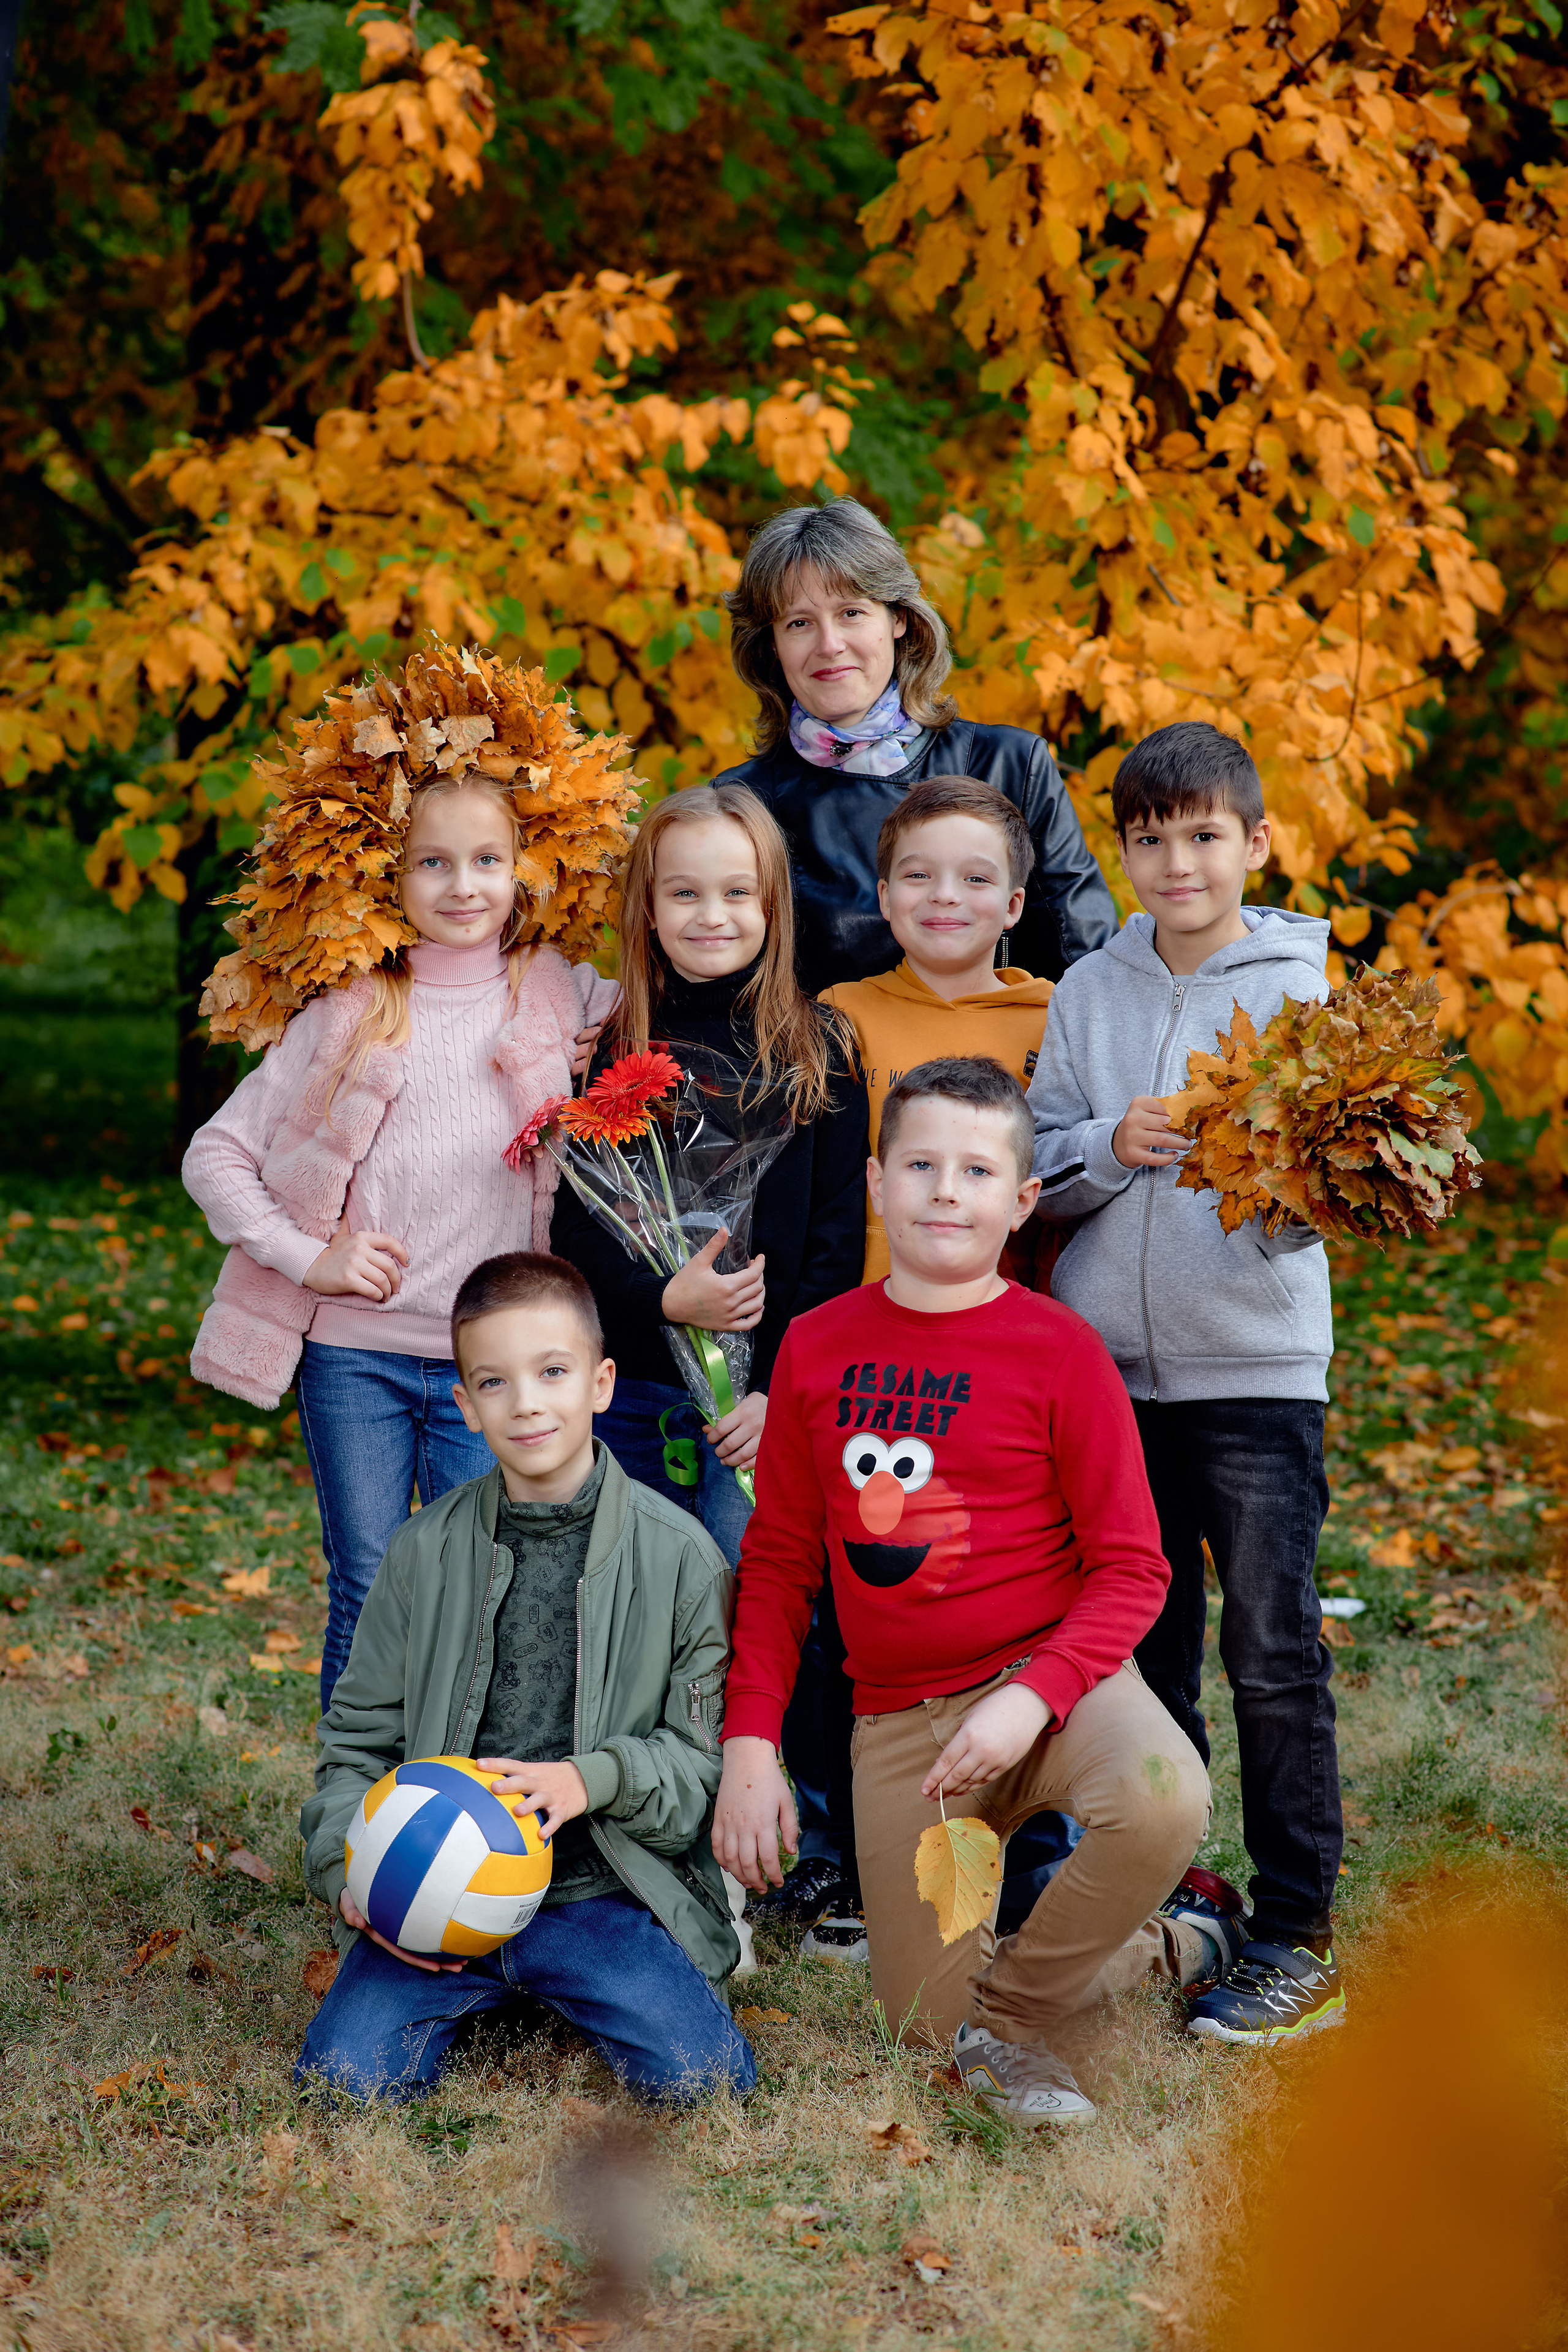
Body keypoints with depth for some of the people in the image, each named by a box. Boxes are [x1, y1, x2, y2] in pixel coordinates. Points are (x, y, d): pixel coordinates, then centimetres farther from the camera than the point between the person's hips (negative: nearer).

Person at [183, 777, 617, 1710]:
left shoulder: (561, 997, 2)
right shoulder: (349, 1014, -1)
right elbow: (215, 1155, 3)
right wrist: (307, 1256, -7)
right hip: (354, 1353, 0)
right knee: (366, 1597, 5)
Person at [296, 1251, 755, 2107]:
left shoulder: (677, 1555, -1)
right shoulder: (425, 1553, 5)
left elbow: (710, 1755, 1)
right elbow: (358, 1740, 11)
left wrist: (595, 1778, -17)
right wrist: (348, 1872, -6)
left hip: (603, 1894, -1)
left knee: (702, 2076, -21)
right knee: (346, 2075, -19)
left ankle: (567, 1987, 11)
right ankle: (478, 1997, 14)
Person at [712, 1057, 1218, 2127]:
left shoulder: (1058, 1348, -7)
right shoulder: (818, 1345, 3)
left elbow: (1131, 1568, -7)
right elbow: (780, 1560, 9)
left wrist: (1034, 1698, -23)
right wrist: (750, 1742, 0)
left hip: (1050, 1671, -3)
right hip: (898, 1716, 3)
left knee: (1163, 1804, -36)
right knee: (924, 2020, -2)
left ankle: (1009, 2019, -10)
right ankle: (1151, 1947, 24)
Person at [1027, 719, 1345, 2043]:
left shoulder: (1301, 987, -2)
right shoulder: (1089, 992, 8)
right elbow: (1035, 1169, 7)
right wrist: (1112, 1147, -12)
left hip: (1258, 1363, -4)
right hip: (1108, 1366, 4)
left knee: (1273, 1658, -4)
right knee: (1141, 1652, 13)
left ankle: (1298, 1940, 4)